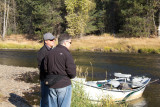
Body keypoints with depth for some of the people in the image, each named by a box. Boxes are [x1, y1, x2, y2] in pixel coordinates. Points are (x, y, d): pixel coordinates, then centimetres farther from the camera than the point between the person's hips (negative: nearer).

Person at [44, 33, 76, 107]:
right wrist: (70, 76, 5)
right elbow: (72, 72, -16)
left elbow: (45, 68, 7)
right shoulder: (66, 53, -13)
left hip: (51, 85, 6)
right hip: (63, 85, -6)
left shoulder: (50, 53, 6)